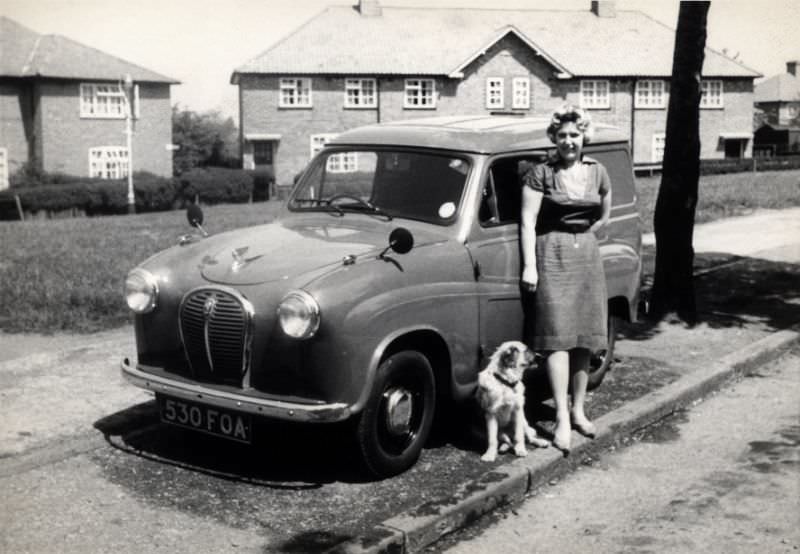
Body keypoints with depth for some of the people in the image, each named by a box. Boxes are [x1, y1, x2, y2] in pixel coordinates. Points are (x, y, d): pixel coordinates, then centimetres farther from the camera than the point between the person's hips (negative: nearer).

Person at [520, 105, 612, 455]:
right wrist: (529, 265, -15)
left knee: (583, 339, 7)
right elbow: (528, 222, -9)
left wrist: (579, 238, 11)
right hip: (551, 257, -5)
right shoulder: (541, 173, -5)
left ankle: (578, 410, 18)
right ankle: (562, 418, -10)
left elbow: (603, 217, 20)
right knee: (558, 337, -10)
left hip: (587, 257, 5)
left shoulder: (597, 172, 8)